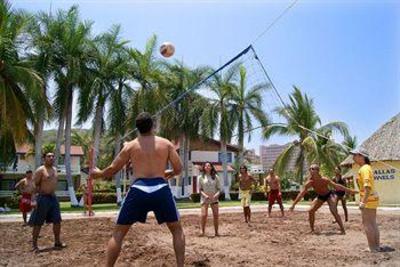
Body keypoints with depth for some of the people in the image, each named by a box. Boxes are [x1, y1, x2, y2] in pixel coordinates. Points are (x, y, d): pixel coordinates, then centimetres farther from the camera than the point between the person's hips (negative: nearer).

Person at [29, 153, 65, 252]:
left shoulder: (55, 169, 13)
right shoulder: (40, 170, -10)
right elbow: (34, 185, -13)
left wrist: (53, 195, 18)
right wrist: (34, 200, -21)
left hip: (53, 197, 8)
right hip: (43, 198, -7)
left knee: (57, 220, 10)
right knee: (38, 223, 1)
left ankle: (57, 242, 22)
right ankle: (34, 245, 11)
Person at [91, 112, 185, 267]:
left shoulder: (130, 146, 10)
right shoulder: (166, 144, 9)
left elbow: (112, 170, 14)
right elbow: (178, 169, 10)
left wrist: (98, 173, 34)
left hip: (138, 190, 0)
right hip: (161, 189, 0)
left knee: (118, 233, 13)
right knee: (177, 230, 18)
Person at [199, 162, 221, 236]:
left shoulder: (215, 177, 5)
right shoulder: (201, 177, 2)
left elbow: (219, 188, 6)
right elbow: (200, 189, 3)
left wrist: (216, 194, -13)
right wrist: (205, 195, -14)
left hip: (214, 199, 2)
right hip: (204, 198, -1)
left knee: (216, 215, -2)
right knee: (204, 215, -12)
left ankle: (216, 232, 7)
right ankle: (202, 231, -2)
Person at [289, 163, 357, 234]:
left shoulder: (324, 180, -30)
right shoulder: (310, 182, -21)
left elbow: (336, 186, -24)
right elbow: (301, 194, -17)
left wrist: (349, 190, -26)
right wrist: (293, 204, -17)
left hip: (328, 195, -4)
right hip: (320, 197, 4)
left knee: (334, 211, -19)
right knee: (311, 211, -7)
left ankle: (343, 230, -10)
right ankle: (312, 230, 6)